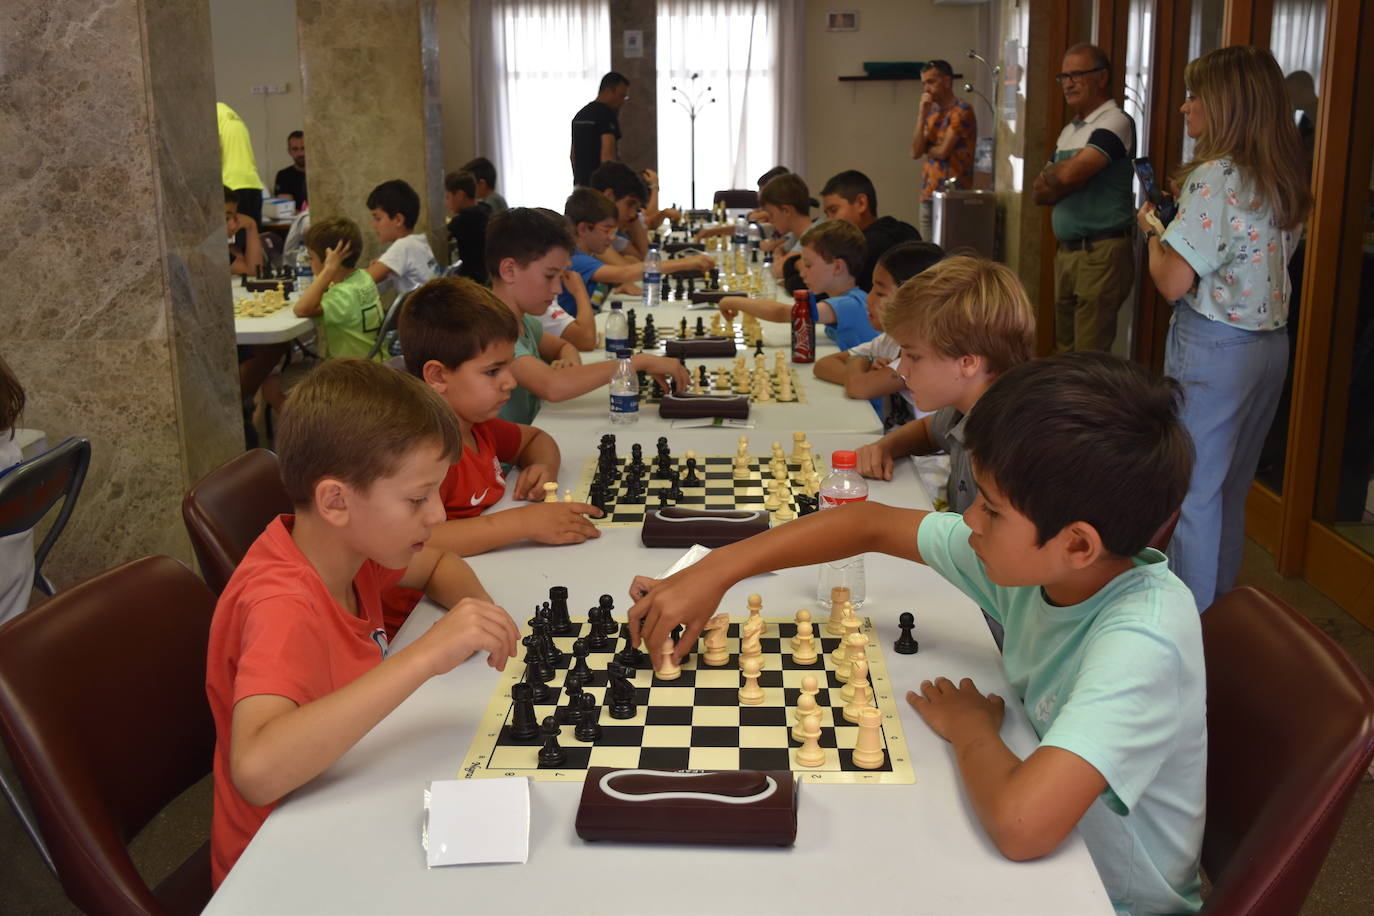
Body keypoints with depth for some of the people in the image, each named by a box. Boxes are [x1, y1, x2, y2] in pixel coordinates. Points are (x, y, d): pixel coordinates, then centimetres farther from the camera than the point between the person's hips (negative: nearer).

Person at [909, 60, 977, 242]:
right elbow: (915, 152, 4)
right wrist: (922, 114, -1)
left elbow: (943, 151, -14)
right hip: (929, 193, 7)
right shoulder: (930, 111, 16)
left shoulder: (961, 111, -6)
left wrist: (926, 148, 7)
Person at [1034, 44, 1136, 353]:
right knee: (1065, 352, 13)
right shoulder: (1069, 131, 17)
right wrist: (1062, 178, -6)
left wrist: (1050, 173, 1)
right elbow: (1040, 192, 14)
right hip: (1066, 252, 9)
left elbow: (1070, 173, -21)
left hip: (1101, 254, -8)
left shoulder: (1115, 122, -10)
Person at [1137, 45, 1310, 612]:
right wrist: (1177, 223, 15)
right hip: (1271, 345, 8)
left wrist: (1152, 229, -2)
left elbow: (1173, 282, -20)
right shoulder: (1284, 180, 8)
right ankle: (1220, 611, 32)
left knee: (1194, 492, 4)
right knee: (1230, 492, 19)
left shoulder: (1214, 177, -18)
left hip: (1214, 347, -8)